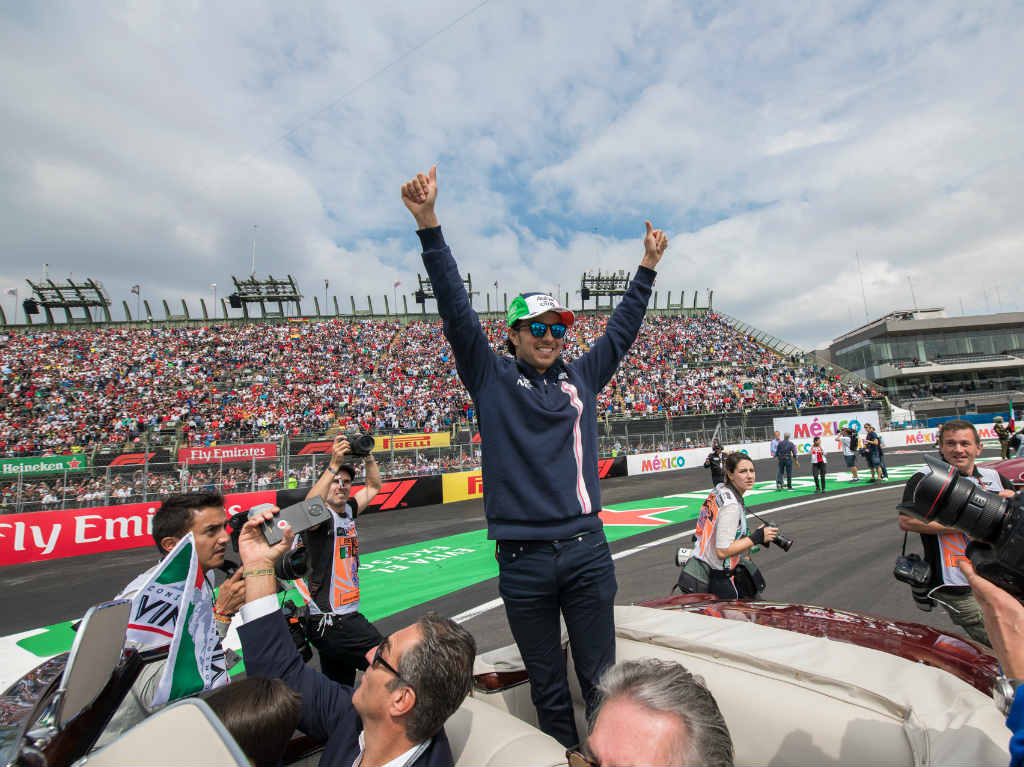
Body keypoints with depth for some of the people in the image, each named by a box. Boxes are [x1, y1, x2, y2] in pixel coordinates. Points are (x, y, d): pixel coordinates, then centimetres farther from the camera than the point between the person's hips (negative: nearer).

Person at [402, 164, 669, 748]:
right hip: (523, 561, -2)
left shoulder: (582, 377, 10)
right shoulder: (492, 378, 1)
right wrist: (429, 224, -13)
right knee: (549, 689, 14)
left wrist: (648, 267, 21)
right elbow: (457, 310, -6)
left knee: (601, 679, 12)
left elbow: (622, 330, 19)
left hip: (587, 551, 2)